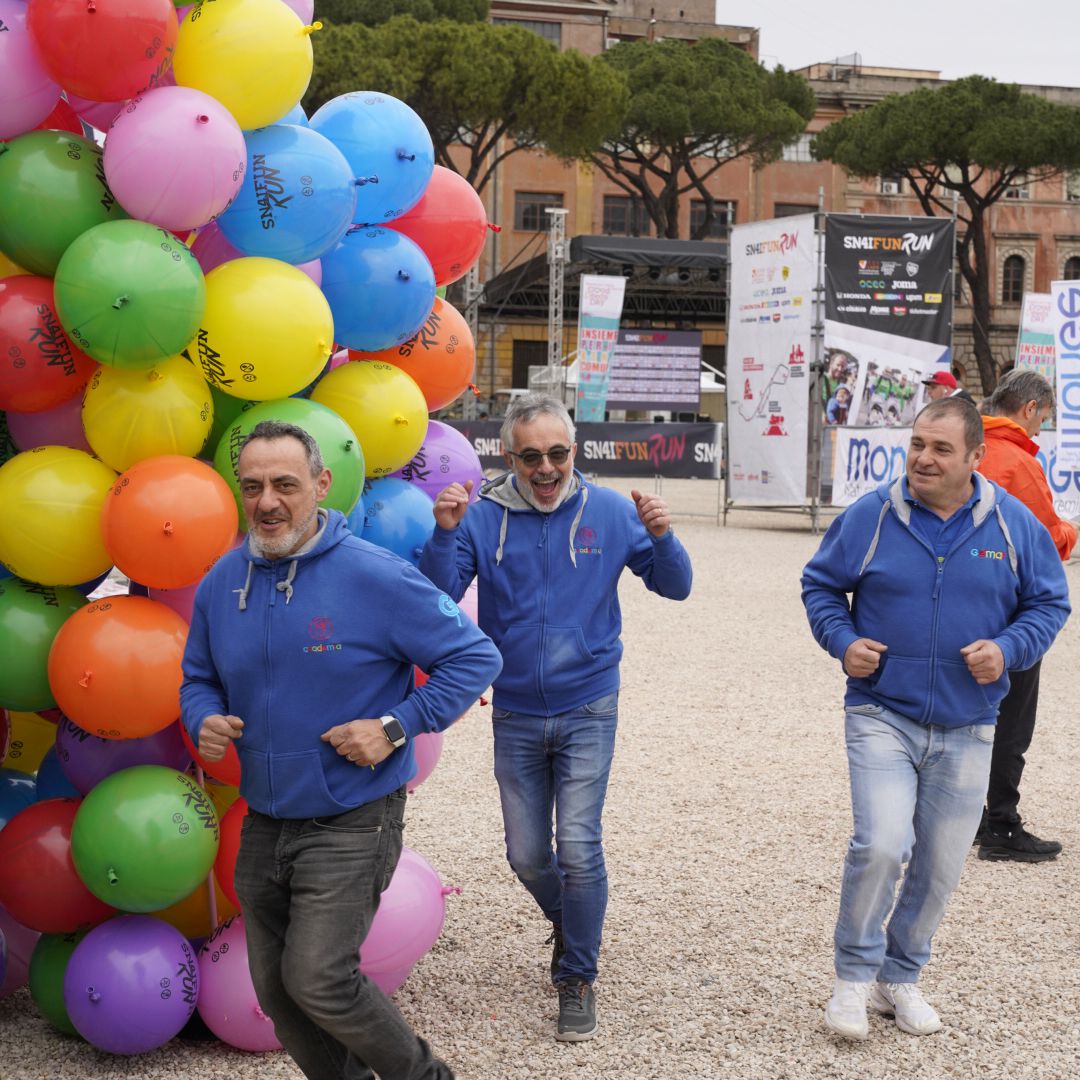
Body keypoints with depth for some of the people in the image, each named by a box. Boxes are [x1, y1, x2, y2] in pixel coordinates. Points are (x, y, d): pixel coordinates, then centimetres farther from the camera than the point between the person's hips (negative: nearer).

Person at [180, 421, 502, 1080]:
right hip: (264, 823, 6)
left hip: (352, 822, -6)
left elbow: (476, 658, -9)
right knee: (277, 993, 11)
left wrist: (395, 728, -17)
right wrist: (204, 721, -6)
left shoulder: (377, 577, -15)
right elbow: (199, 677, 17)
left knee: (318, 982, -13)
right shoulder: (222, 584, 2)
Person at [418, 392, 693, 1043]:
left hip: (588, 711, -2)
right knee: (527, 856, 11)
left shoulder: (609, 513, -6)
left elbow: (675, 587, -2)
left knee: (579, 849, -10)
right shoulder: (482, 518, -6)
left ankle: (577, 978, 8)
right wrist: (444, 533, -29)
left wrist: (661, 537, -22)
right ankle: (569, 923, 43)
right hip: (515, 715, 2)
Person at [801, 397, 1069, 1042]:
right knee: (881, 845, -19)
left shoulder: (1015, 524, -1)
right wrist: (842, 641, -10)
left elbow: (1049, 602, 7)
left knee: (941, 866, 10)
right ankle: (855, 976, 3)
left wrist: (1008, 648, -12)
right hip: (882, 717, -2)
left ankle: (901, 976, 31)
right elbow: (821, 584, 8)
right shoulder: (870, 517, -5)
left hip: (966, 732, 3)